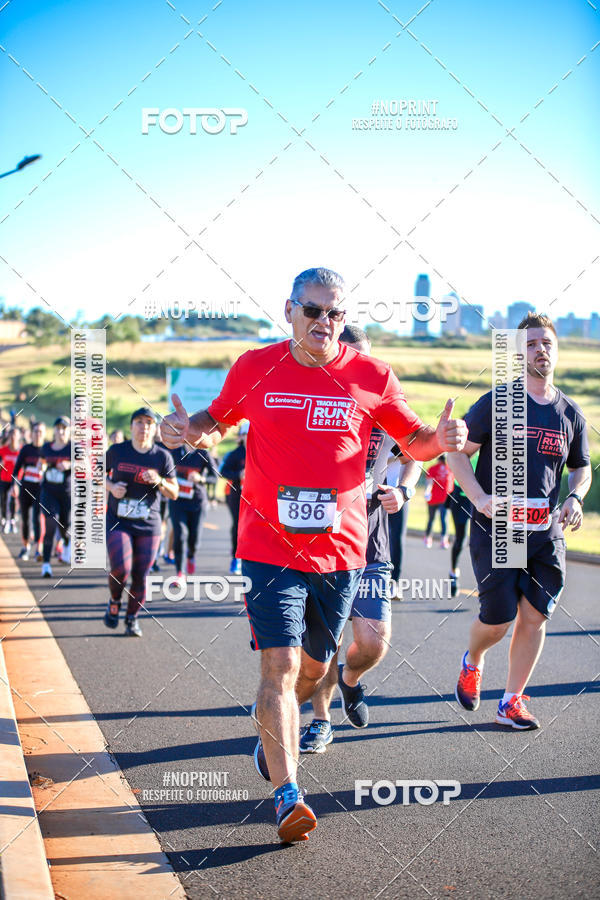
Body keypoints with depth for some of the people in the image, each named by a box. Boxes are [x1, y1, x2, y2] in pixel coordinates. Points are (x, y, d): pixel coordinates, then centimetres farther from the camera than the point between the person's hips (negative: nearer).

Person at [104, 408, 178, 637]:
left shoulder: (162, 457, 0)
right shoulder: (117, 451, 0)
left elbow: (174, 494, 2)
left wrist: (159, 482, -18)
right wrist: (111, 486, -6)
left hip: (148, 526, 1)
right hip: (118, 523, -1)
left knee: (140, 576, 1)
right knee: (121, 569, -17)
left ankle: (132, 618, 23)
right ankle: (114, 603, 14)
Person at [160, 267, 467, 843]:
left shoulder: (371, 377, 0)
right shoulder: (255, 368, 0)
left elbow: (413, 442, 10)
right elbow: (218, 421, 16)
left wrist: (441, 439, -12)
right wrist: (188, 430, -7)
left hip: (340, 551, 2)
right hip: (269, 549, -2)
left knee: (314, 666, 16)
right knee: (280, 664, -12)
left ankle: (271, 722, 47)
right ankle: (287, 796, -12)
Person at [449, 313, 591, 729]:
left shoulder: (571, 413, 10)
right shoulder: (496, 403, -3)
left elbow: (581, 468, 22)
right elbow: (456, 453, -2)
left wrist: (575, 498, 1)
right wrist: (480, 497, -16)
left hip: (546, 534, 4)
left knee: (535, 615, 1)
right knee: (498, 618, -5)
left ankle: (512, 702, 15)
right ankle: (472, 663, 30)